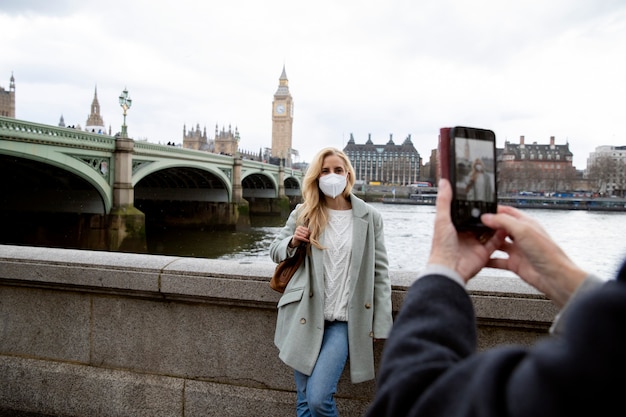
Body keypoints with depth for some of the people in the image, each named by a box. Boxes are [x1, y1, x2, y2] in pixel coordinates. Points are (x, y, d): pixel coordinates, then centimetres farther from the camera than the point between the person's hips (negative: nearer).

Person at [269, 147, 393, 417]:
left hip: (344, 321, -2)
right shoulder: (303, 213, 4)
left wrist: (381, 324, 0)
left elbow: (380, 272, 2)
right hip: (305, 317, 2)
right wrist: (292, 242, -10)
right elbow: (274, 251, 13)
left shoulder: (369, 217, -1)